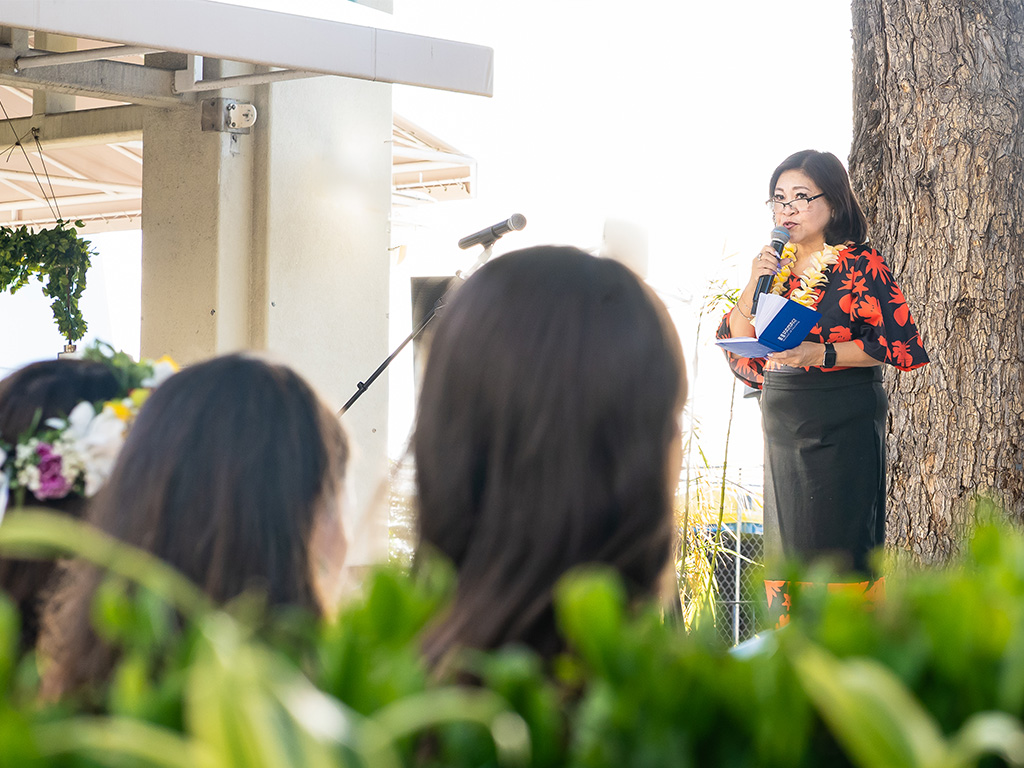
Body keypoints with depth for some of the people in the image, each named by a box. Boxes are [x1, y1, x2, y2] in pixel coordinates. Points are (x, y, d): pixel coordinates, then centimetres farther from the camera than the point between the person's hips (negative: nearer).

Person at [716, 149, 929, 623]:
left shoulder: (859, 265, -6)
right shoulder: (773, 268, 13)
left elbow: (905, 347, -11)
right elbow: (739, 355, 10)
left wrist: (821, 353, -18)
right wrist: (753, 286, -4)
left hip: (842, 428, -6)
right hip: (782, 430, 6)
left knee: (837, 553, -8)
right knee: (786, 551, 7)